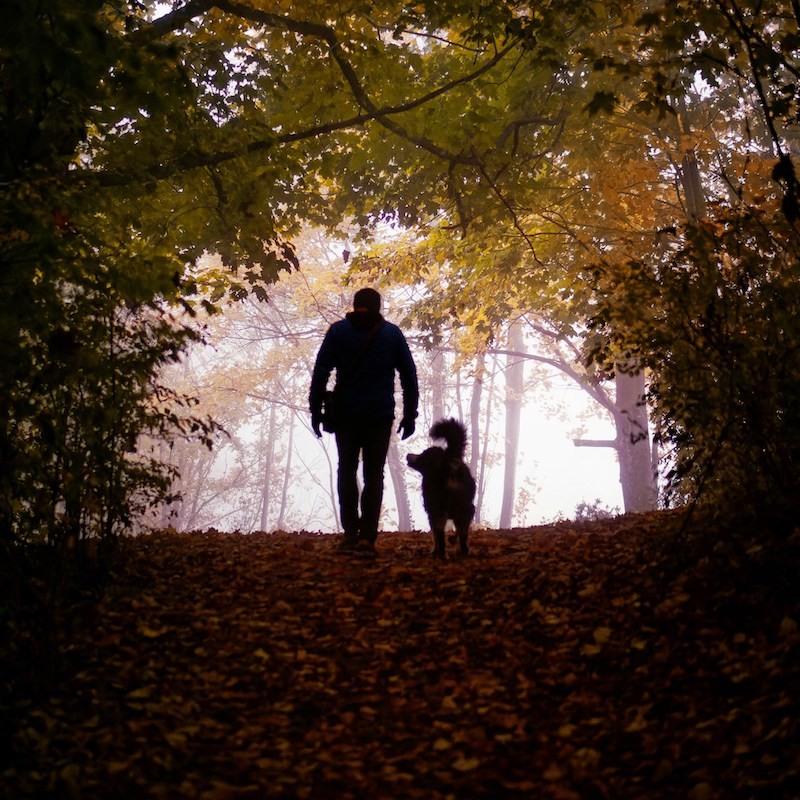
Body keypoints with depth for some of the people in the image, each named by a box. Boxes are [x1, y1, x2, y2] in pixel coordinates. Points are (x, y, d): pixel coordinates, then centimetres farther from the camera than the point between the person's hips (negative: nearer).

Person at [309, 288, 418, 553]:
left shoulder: (338, 331, 4)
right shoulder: (392, 333, 7)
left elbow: (320, 372, -1)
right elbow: (409, 376, 8)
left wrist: (315, 410, 2)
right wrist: (410, 414, 12)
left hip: (346, 414, 0)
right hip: (381, 415, 0)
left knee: (346, 471, 12)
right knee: (374, 474, 5)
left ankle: (350, 532, 4)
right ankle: (367, 536, -3)